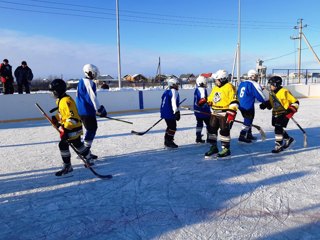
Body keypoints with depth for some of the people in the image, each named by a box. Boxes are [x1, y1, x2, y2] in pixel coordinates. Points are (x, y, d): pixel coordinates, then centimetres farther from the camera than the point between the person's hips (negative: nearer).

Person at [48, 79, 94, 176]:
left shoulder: (66, 101, -23)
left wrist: (65, 130, -31)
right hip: (75, 128, 11)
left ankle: (67, 167, 9)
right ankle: (89, 160, 33)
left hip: (72, 128, -11)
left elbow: (72, 117, -28)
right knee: (77, 144, 19)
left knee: (63, 145, -5)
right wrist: (56, 118, 11)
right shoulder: (61, 100, 10)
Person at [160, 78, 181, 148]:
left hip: (165, 112, 10)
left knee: (170, 126, 19)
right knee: (172, 127, -4)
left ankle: (167, 141, 26)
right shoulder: (173, 91, -10)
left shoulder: (166, 91, 18)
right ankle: (169, 142, -2)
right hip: (170, 113, -10)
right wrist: (176, 112, -24)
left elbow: (163, 103, 24)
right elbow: (174, 102, -22)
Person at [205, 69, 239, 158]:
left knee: (224, 131, -4)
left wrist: (231, 113, -21)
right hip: (215, 113, 8)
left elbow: (234, 102, -17)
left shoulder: (229, 87, -12)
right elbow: (210, 99, 26)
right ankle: (213, 147, 24)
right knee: (212, 129, 10)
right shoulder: (215, 88, 13)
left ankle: (226, 149, 9)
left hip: (225, 114, -8)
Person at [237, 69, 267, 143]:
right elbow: (260, 96, -12)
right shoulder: (254, 84, -13)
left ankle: (249, 135, 32)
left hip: (241, 106, 9)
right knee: (248, 121, -2)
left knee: (248, 120, 21)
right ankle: (242, 136, -3)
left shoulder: (242, 83, 12)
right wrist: (266, 101, 4)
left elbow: (238, 94, 19)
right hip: (248, 107, -9)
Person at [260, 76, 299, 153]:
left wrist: (291, 110, -23)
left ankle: (279, 146, -3)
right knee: (278, 128, 15)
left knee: (278, 128, -14)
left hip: (284, 113, -8)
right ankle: (288, 139, 38)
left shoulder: (284, 92, -19)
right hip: (275, 113, 8)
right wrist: (265, 104, 1)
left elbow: (295, 102, -13)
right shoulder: (271, 92, 4)